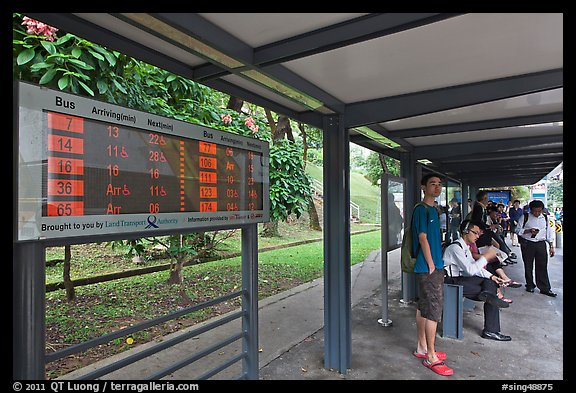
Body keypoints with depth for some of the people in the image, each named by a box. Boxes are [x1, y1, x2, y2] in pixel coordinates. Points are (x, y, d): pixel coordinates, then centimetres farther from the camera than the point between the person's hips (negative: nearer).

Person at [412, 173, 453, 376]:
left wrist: (437, 265, 16)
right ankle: (431, 357, 8)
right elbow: (422, 238, -18)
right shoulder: (421, 209, -14)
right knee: (434, 310, -3)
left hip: (434, 267, 9)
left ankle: (422, 348, 28)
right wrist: (431, 266, -15)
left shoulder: (433, 210, 15)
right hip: (428, 268, -9)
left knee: (423, 307, 15)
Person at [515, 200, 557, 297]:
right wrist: (529, 231, -21)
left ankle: (545, 288, 9)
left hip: (541, 244, 2)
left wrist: (551, 246, 9)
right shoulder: (525, 217, -3)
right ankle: (530, 285, 23)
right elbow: (518, 230, -4)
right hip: (527, 244, -2)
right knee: (528, 266, 8)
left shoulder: (544, 218, 8)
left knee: (542, 266, 1)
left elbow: (549, 232, 12)